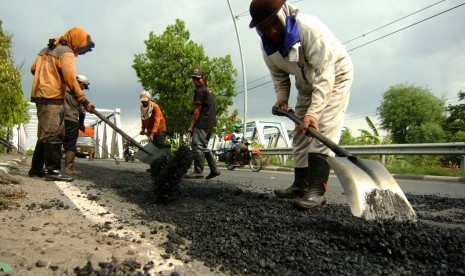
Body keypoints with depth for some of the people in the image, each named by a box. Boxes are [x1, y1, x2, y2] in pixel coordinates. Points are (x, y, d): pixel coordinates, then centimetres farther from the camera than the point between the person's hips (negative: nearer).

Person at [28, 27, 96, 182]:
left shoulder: (47, 49, 20)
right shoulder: (67, 53, -9)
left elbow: (33, 69, 22)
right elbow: (71, 80, -19)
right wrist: (84, 101, -21)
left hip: (40, 95, 9)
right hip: (52, 97, -9)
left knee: (45, 134, 15)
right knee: (53, 135, -11)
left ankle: (36, 168, 20)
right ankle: (53, 171, -12)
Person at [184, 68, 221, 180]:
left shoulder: (200, 91, -8)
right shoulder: (208, 90, 21)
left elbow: (197, 110, -12)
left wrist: (192, 126, -10)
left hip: (202, 123, -10)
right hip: (210, 123, 10)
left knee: (197, 146, -9)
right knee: (203, 146, 15)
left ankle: (198, 171, -10)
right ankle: (214, 169, 15)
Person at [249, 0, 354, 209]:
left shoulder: (310, 27, -34)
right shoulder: (267, 46, -13)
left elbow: (324, 74, -38)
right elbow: (279, 76, 2)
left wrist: (314, 112, -44)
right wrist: (282, 98, -16)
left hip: (335, 76, -7)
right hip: (307, 84, 7)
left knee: (322, 129, -22)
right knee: (301, 133, 6)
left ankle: (316, 190, -23)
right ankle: (300, 185, 16)